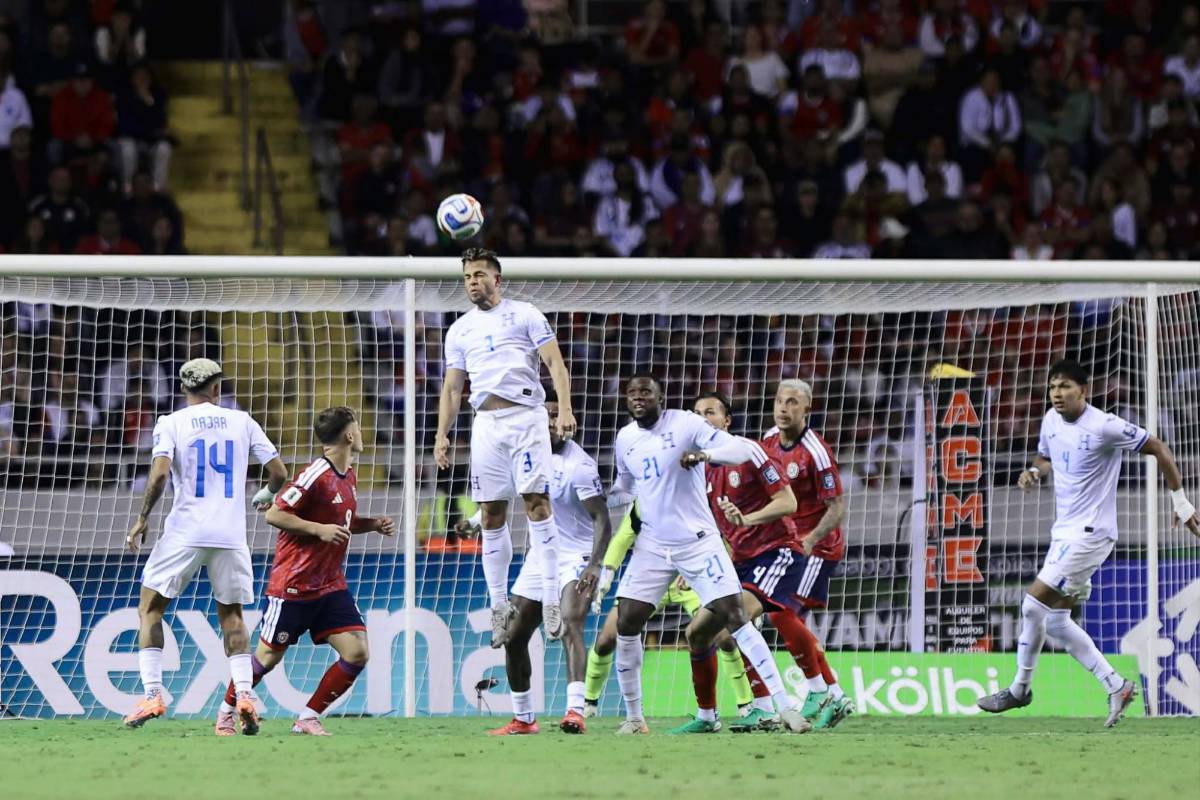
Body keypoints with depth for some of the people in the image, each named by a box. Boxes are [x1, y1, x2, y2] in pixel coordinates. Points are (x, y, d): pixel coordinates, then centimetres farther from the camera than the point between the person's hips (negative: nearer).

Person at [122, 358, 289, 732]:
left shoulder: (170, 424, 0)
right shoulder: (242, 422, 8)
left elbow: (159, 474, -14)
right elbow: (278, 472, 7)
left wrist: (142, 518, -2)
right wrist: (266, 495, 29)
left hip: (185, 533, -2)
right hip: (231, 534, 2)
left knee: (150, 607, 10)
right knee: (231, 614, 17)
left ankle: (152, 694, -2)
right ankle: (243, 692, -2)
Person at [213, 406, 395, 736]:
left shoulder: (349, 476, 10)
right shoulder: (315, 475, -17)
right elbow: (275, 514, -18)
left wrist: (373, 524, 9)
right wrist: (320, 530, -23)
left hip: (331, 585, 7)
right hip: (294, 583, -7)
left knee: (356, 653, -7)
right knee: (269, 656, 4)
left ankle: (308, 719, 4)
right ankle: (226, 711, 26)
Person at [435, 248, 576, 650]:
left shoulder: (525, 315, 5)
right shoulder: (459, 330, 18)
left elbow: (555, 364, -1)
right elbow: (452, 387, 19)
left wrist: (565, 409, -14)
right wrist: (441, 435, 8)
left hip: (526, 416, -4)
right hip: (485, 423, 4)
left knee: (537, 503, -13)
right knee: (492, 515, 2)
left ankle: (551, 598, -14)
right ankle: (499, 604, 8)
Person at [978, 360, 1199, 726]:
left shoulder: (1104, 427, -17)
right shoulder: (1051, 421, 6)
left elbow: (1158, 448, -9)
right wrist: (1035, 471, 0)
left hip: (1090, 532, -9)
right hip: (1064, 532, 9)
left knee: (1034, 603, -12)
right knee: (1055, 620, 8)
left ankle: (1020, 688, 3)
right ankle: (1117, 686, 15)